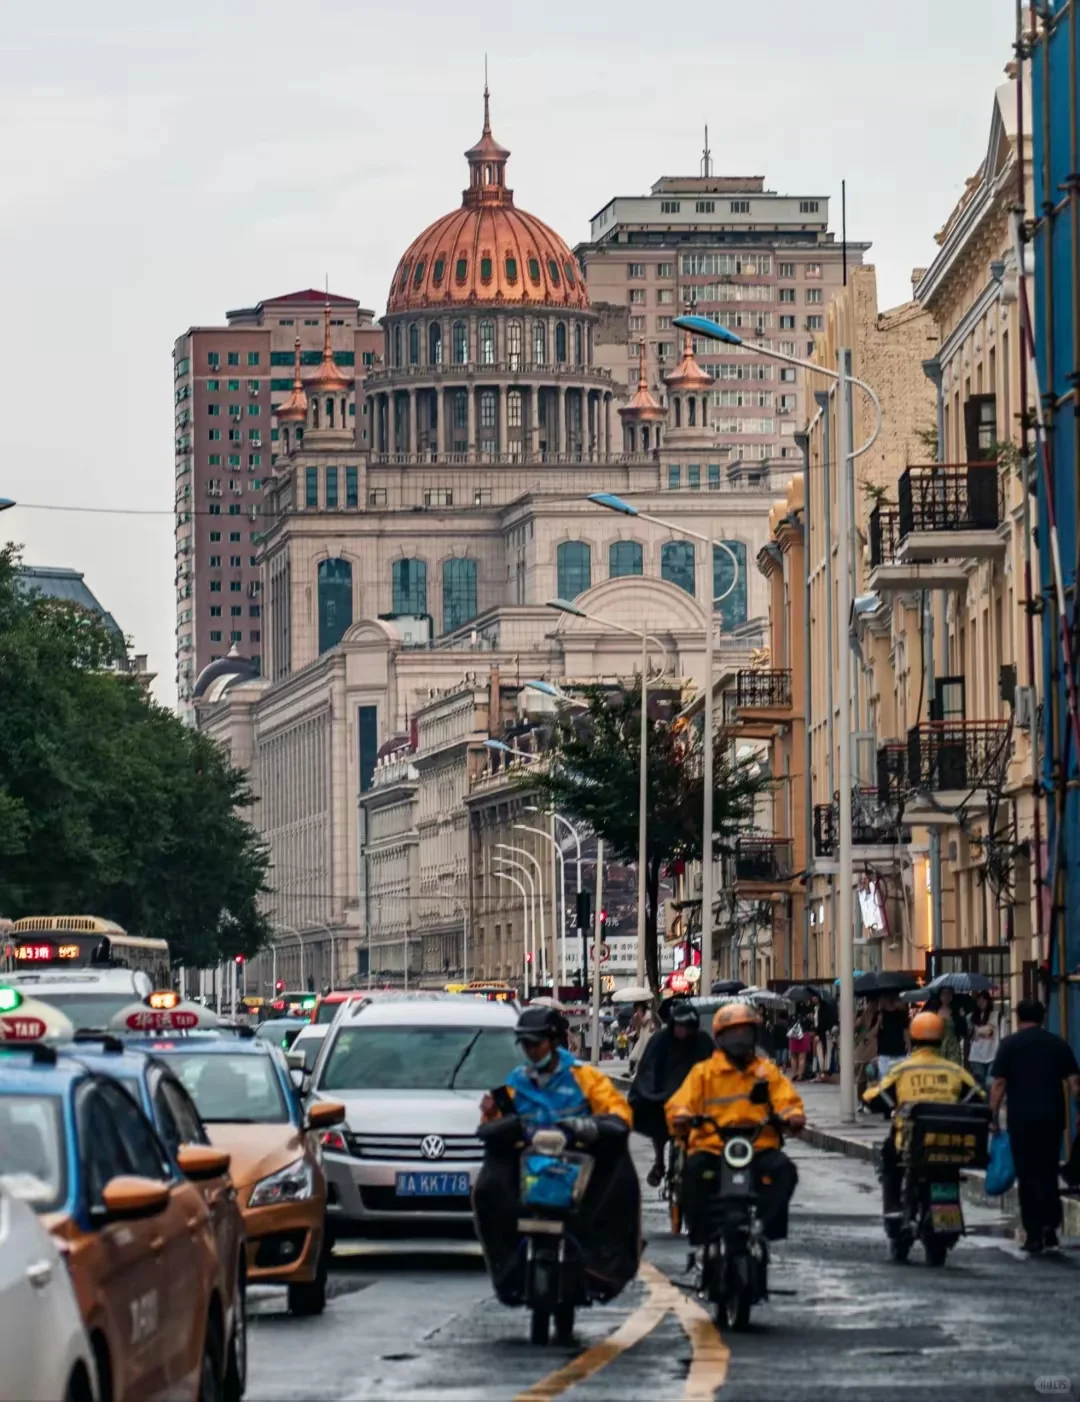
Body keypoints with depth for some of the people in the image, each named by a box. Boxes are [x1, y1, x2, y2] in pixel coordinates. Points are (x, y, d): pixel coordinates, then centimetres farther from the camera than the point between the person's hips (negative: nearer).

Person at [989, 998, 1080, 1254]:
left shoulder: (1009, 1045, -2)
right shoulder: (1059, 1044, 7)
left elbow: (998, 1084, -7)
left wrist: (994, 1115, -1)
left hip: (1021, 1119, -2)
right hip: (1052, 1117, 2)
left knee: (1028, 1175, 2)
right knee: (1048, 1173, 12)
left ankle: (1033, 1235, 0)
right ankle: (1050, 1225, -2)